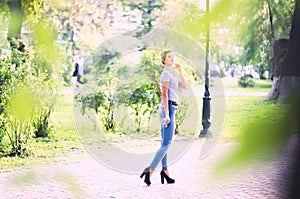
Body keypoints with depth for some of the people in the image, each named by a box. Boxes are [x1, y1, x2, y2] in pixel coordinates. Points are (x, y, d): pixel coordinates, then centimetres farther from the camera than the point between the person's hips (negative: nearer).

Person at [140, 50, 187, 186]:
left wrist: (180, 71, 12)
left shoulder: (172, 73, 19)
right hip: (168, 108, -10)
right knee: (167, 143, -13)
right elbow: (164, 94, -16)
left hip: (170, 109, 10)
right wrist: (167, 114, -21)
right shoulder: (166, 73, -9)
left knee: (165, 143, 8)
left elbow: (184, 86, 16)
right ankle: (150, 170, -18)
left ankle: (165, 171, 10)